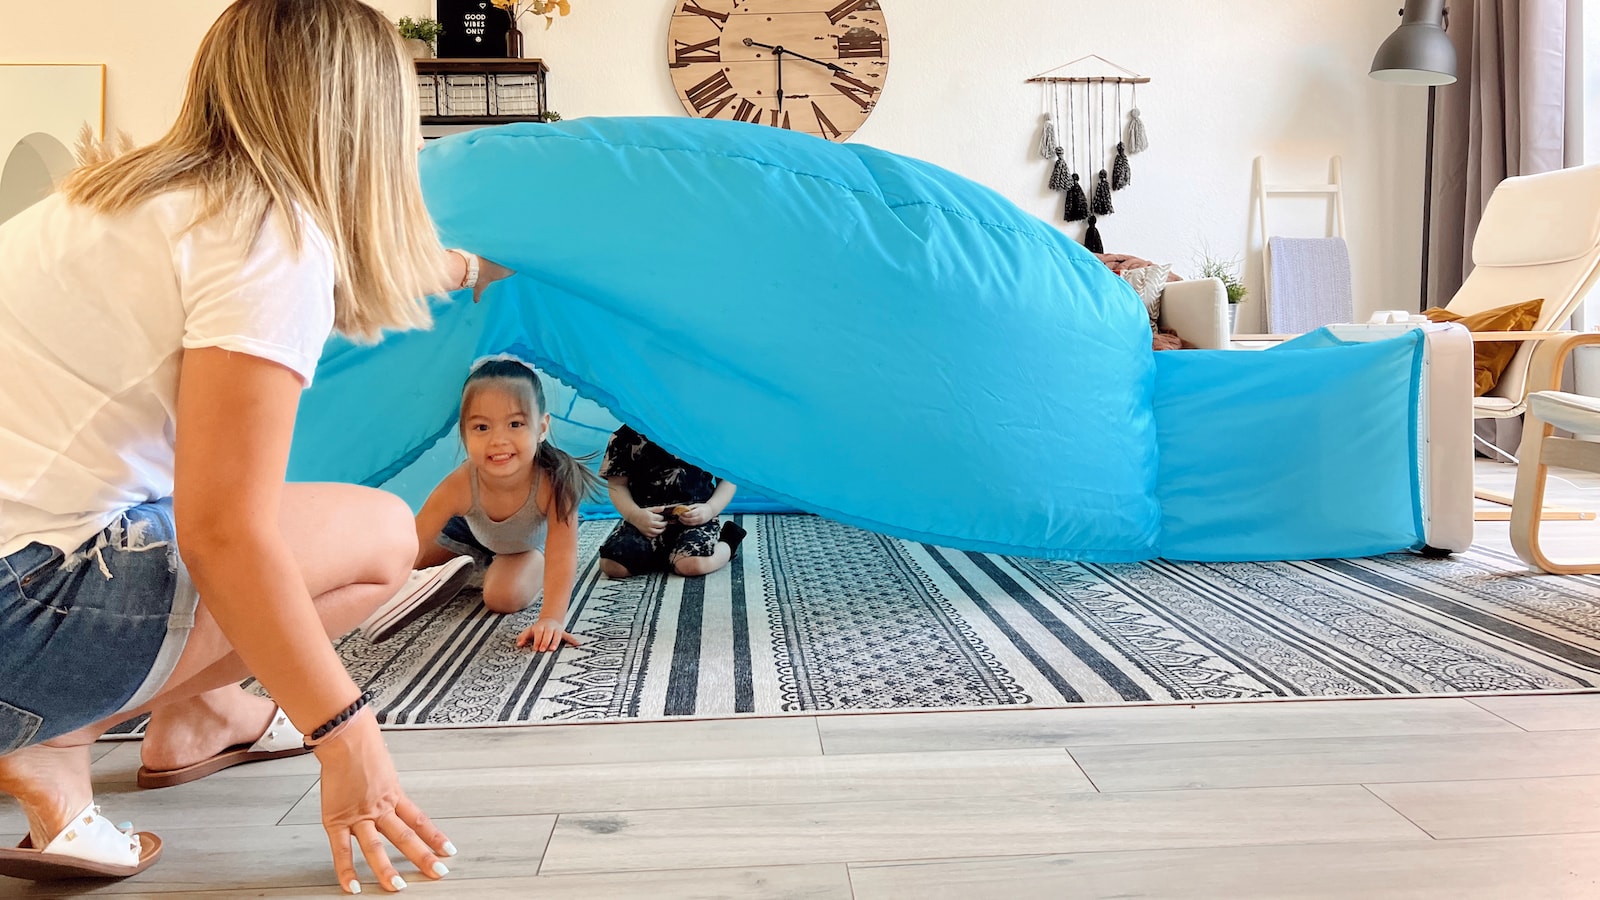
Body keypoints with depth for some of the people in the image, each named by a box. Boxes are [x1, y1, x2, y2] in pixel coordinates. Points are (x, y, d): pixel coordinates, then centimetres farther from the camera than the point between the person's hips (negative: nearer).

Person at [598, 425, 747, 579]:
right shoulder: (625, 436, 1)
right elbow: (617, 484, 5)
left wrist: (711, 509, -12)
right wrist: (634, 515, -15)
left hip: (694, 517, -3)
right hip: (647, 518, 3)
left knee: (693, 565, -34)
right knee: (612, 565, -22)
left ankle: (727, 542, 2)